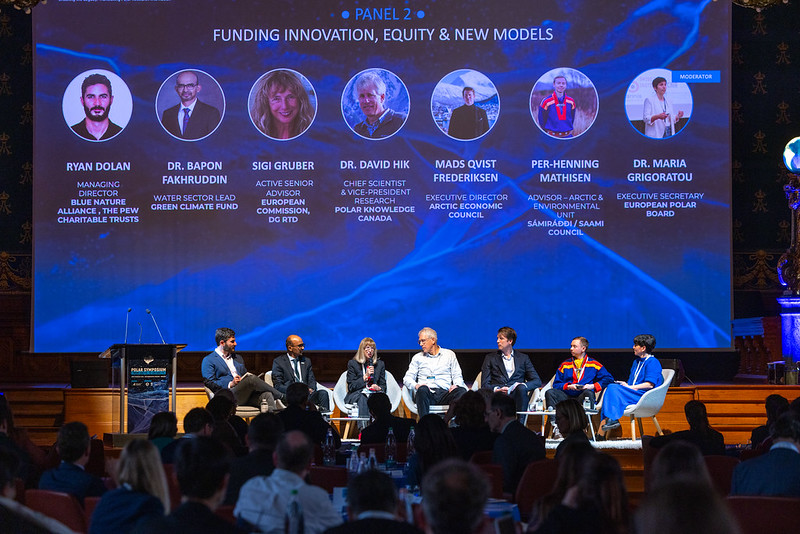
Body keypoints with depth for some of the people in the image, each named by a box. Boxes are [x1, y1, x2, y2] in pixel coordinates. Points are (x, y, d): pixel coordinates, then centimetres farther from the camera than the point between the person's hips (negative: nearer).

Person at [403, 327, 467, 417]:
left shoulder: (449, 354, 20)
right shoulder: (418, 357, 22)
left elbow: (457, 376, 16)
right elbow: (407, 378, 15)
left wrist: (456, 385, -8)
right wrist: (416, 385, -8)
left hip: (445, 393, 0)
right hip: (426, 393, 0)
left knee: (461, 391, -32)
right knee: (422, 390, -37)